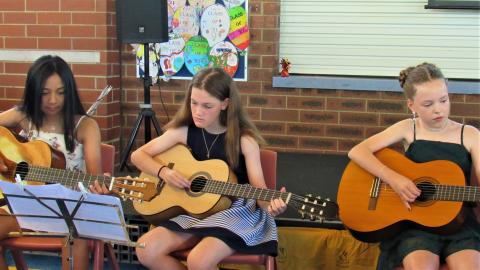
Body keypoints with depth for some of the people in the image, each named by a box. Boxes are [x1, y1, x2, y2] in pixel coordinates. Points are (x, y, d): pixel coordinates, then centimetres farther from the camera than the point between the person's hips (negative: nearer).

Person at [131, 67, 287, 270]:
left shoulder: (244, 139, -12)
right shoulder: (184, 131, -1)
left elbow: (258, 187, -13)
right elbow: (138, 155, 4)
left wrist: (271, 204, -36)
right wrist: (164, 172, -15)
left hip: (236, 212, -5)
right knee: (146, 251, -15)